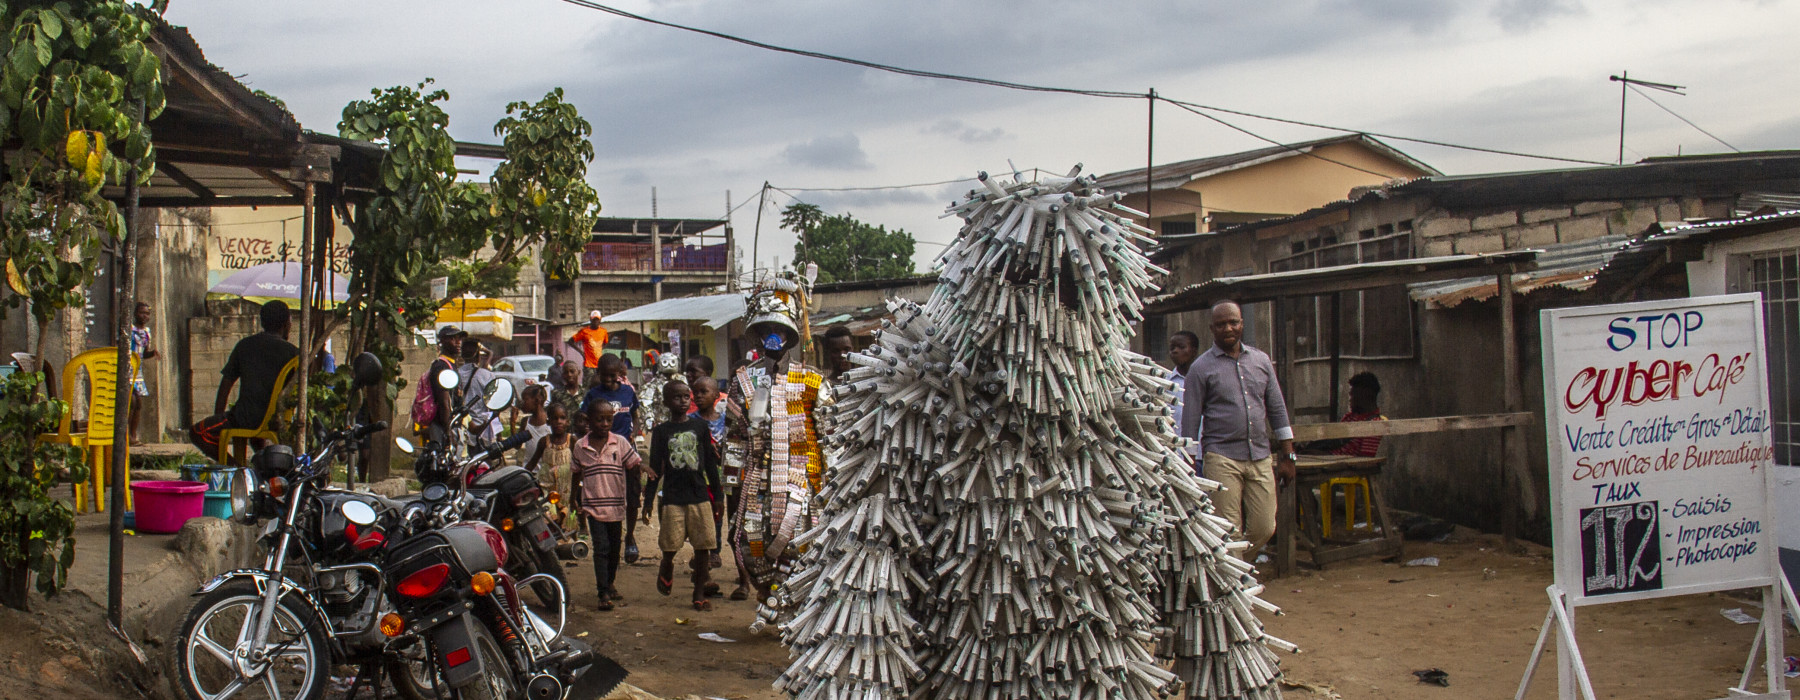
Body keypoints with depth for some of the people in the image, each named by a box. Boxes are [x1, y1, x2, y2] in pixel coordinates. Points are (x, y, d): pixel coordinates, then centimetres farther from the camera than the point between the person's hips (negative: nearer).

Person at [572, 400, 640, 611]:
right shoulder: (580, 446, 0)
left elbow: (634, 466, 3)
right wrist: (575, 493, 5)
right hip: (593, 505, -2)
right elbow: (577, 474, 10)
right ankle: (603, 593, -5)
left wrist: (641, 467, -12)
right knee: (601, 548, -8)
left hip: (616, 506, 2)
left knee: (614, 548, 14)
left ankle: (610, 584, 33)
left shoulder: (620, 443, -2)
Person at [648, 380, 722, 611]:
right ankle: (666, 569, 32)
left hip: (699, 495, 1)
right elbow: (655, 468, 5)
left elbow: (711, 463, 11)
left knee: (703, 546, 0)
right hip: (673, 497, -1)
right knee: (670, 545, -2)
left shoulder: (700, 426, 7)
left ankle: (699, 594, 10)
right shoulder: (661, 432, 5)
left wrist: (717, 495, 9)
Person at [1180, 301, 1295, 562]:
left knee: (1264, 528, 3)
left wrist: (1287, 456, 13)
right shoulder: (1201, 368, 0)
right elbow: (1190, 422, 0)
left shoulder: (1261, 360, 12)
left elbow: (1277, 410, 16)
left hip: (1261, 457, 4)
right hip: (1221, 457, -4)